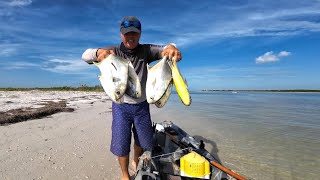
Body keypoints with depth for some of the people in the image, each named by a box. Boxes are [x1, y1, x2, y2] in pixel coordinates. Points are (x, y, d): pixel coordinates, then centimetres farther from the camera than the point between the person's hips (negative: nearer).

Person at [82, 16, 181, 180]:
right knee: (121, 144, 1)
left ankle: (136, 162, 46)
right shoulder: (113, 51, -7)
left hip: (142, 105, 2)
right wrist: (98, 52, -41)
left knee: (143, 141, 15)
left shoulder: (145, 50, -3)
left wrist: (171, 47, -41)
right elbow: (85, 55, -16)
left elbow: (163, 49, -15)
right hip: (121, 106, -2)